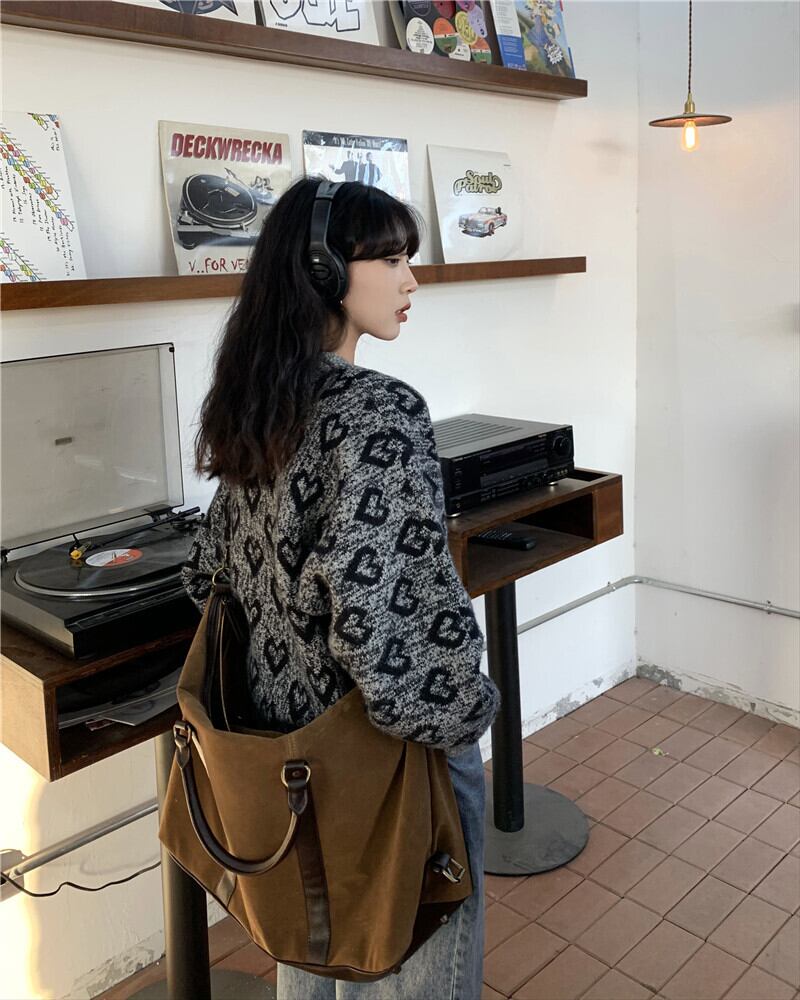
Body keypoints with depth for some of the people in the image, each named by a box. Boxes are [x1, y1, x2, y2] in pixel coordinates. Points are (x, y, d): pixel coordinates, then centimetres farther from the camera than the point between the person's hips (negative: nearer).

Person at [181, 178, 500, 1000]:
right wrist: (462, 711, -16)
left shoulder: (250, 401, 0)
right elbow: (371, 600, -32)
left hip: (282, 720, 8)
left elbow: (210, 568, 8)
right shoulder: (381, 413, -24)